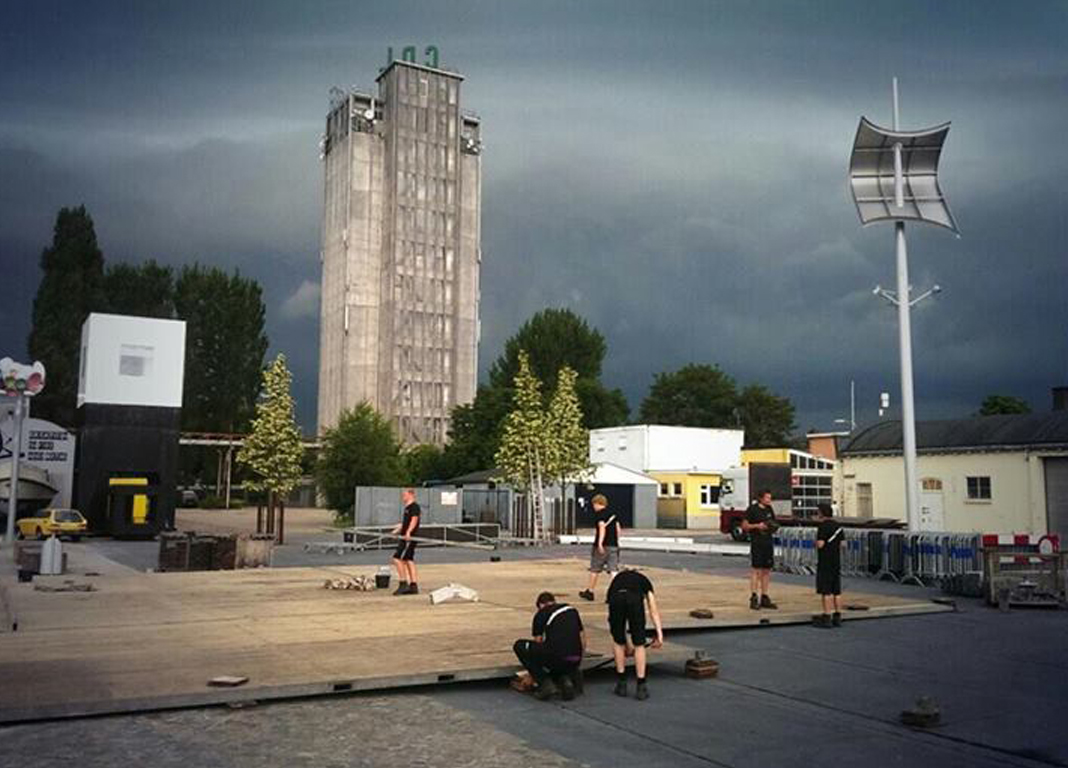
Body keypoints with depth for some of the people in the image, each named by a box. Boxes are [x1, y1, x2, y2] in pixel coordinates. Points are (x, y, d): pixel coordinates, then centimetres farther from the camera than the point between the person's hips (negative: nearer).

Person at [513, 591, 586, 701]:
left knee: (519, 646, 14)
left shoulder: (541, 614, 12)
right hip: (575, 661, 6)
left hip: (556, 657, -6)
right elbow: (583, 643, 24)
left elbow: (538, 643, 19)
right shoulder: (572, 611, 25)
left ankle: (545, 683, 5)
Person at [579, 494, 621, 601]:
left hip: (602, 546, -6)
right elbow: (618, 529, 15)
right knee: (613, 570, 1)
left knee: (594, 570, 10)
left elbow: (602, 527, -22)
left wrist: (600, 543, -29)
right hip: (613, 545, 6)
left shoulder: (599, 513, -8)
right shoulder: (613, 513, 13)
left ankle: (589, 592, 23)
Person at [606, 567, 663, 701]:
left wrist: (626, 643, 50)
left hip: (616, 599, 2)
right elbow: (654, 611, 24)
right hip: (635, 600, -2)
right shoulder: (643, 580, 37)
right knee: (639, 645, 16)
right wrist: (659, 634, 18)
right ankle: (641, 687, 17)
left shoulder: (617, 579, 41)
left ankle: (621, 684, 29)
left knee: (618, 642, 24)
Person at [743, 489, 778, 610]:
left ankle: (764, 598, 15)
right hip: (756, 542, -7)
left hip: (768, 542, 7)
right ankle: (753, 598, -6)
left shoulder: (769, 509, 13)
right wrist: (757, 526, -18)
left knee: (766, 570, 8)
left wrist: (773, 527, 0)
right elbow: (744, 526, -5)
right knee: (755, 569, -8)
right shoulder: (752, 509, -5)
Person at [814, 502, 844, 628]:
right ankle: (837, 617, 15)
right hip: (837, 562, 8)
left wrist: (815, 542, 0)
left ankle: (827, 618, -5)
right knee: (837, 591, 11)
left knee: (826, 591, -5)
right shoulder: (838, 526, 11)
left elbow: (820, 544, -20)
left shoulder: (823, 526, -14)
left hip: (825, 563, -8)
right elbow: (841, 543, 15)